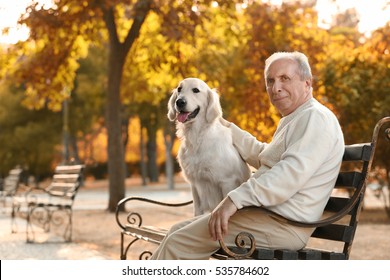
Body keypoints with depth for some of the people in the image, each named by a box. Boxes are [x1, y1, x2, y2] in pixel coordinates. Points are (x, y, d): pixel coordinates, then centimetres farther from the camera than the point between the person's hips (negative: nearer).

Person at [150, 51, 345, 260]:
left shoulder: (315, 118, -11)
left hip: (281, 224, -10)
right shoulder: (292, 121, 24)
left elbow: (292, 173, -25)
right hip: (267, 213, 10)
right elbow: (263, 157, 37)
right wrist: (226, 128, 36)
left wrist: (235, 199, -31)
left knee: (178, 243, -14)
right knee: (178, 231, 7)